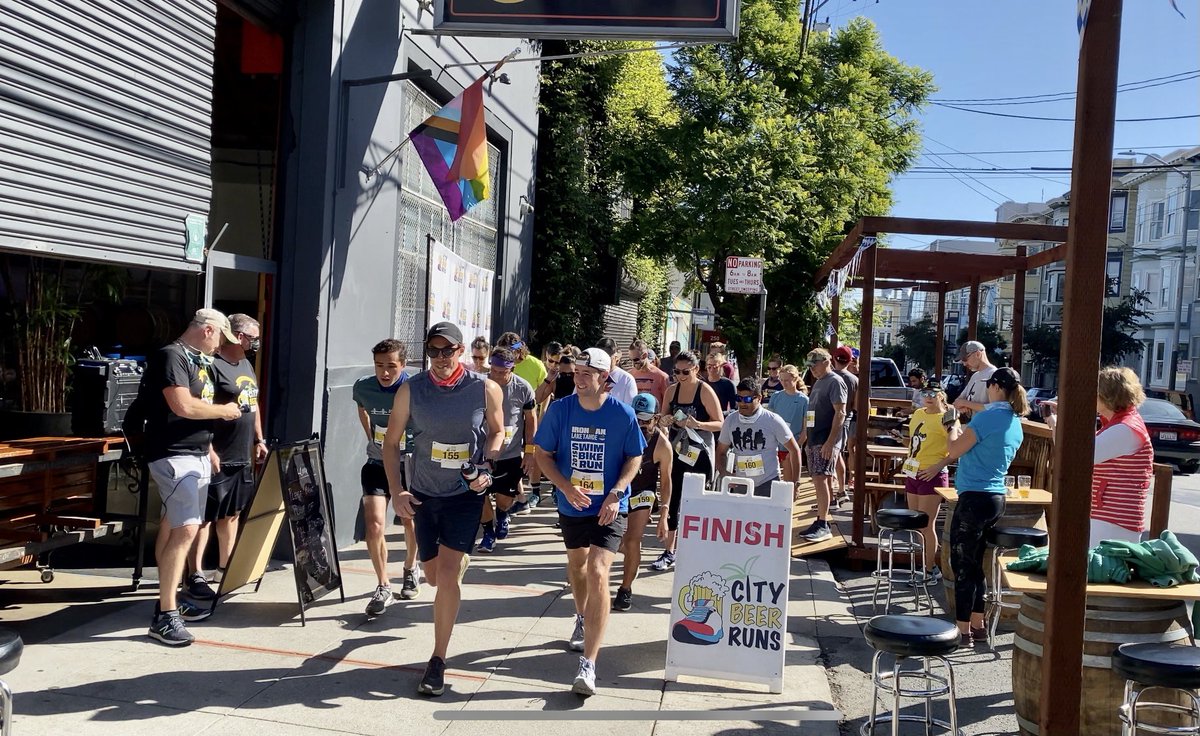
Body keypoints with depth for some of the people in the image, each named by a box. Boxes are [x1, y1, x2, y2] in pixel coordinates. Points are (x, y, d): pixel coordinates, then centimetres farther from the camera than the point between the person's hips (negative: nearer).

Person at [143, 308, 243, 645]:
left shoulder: (199, 360, 16)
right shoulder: (171, 356, -14)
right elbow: (183, 406, -24)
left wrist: (209, 448, 22)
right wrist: (223, 410, -10)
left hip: (196, 455, 10)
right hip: (174, 456, -10)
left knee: (173, 526, 14)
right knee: (186, 529, -16)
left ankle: (169, 601, 20)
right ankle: (165, 616, -14)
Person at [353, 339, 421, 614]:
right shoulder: (363, 388, -11)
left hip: (410, 465, -1)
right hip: (377, 465, 2)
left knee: (411, 524, 16)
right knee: (374, 524, -12)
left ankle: (410, 570, 44)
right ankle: (383, 588, 2)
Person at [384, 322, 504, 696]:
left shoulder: (486, 390, -11)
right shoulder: (411, 390, -8)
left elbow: (496, 430, 6)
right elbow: (391, 443, 0)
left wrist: (486, 467, -12)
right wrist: (397, 491, -10)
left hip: (465, 494, -3)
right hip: (423, 493, 3)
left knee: (447, 575, -11)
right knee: (434, 577, 15)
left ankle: (438, 661, 2)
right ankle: (462, 562, 54)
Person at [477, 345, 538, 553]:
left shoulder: (523, 388, -10)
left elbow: (531, 419, 2)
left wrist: (529, 451, 1)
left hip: (512, 454, 0)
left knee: (505, 499, 9)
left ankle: (502, 517, 44)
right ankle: (489, 532, 22)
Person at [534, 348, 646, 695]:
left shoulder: (623, 413, -12)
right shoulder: (560, 409, -9)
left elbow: (635, 458, -1)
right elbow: (543, 454, -2)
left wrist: (616, 493, -16)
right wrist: (566, 487, -17)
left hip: (609, 507, -3)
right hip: (571, 505, 4)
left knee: (597, 572, -18)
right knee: (576, 564, 24)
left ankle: (588, 664, -16)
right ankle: (583, 619, 56)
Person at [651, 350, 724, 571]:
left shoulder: (705, 391, -10)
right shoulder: (672, 390, 4)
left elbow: (720, 424, -10)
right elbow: (663, 419, 14)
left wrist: (697, 424, -27)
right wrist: (664, 421, -11)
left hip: (700, 453, -4)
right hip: (677, 451, 4)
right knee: (672, 501, 1)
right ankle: (669, 552, 6)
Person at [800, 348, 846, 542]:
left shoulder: (835, 382, -10)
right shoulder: (818, 382, 18)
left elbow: (840, 413, -17)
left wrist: (830, 441, -23)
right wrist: (808, 437, 19)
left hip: (827, 440, -9)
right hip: (814, 439, 9)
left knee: (820, 479, -14)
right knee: (820, 479, 12)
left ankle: (823, 525, -13)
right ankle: (822, 519, 19)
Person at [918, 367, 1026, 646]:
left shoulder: (989, 416, -15)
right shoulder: (1016, 424, 12)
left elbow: (956, 449, -9)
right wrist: (940, 465, 26)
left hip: (974, 498, -9)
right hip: (996, 499, 9)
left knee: (962, 566, 0)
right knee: (975, 565, 17)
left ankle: (963, 631, 4)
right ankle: (978, 625, 24)